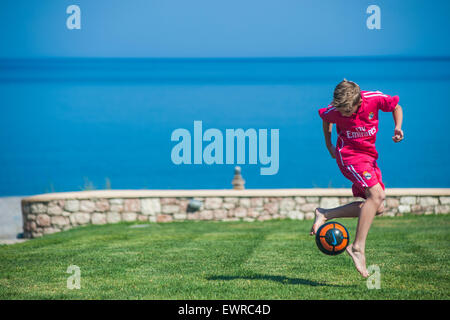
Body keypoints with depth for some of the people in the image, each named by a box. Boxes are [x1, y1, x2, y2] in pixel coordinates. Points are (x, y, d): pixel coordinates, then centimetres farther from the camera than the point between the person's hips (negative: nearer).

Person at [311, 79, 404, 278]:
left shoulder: (375, 99, -15)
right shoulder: (334, 111, -16)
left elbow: (396, 107, 5)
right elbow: (325, 118, 10)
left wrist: (398, 128, -10)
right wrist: (329, 145, 14)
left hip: (369, 155, 5)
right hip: (349, 154, -5)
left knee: (378, 207, 0)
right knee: (376, 194, -26)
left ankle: (325, 215, 3)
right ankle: (358, 247, -29)